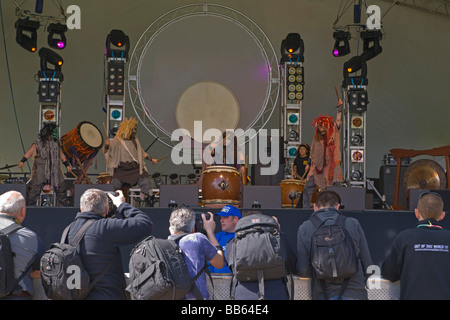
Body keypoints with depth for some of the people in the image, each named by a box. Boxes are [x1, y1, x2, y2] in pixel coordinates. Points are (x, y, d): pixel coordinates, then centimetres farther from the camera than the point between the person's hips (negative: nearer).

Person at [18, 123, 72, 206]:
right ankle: (30, 206, 2)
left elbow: (61, 154, 20)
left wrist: (67, 165, 18)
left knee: (60, 188, 4)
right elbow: (30, 152, 0)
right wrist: (22, 161, -10)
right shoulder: (38, 142, 2)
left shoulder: (56, 143, 13)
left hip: (55, 169, 4)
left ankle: (62, 206, 17)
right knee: (35, 188, -7)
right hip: (41, 170, -4)